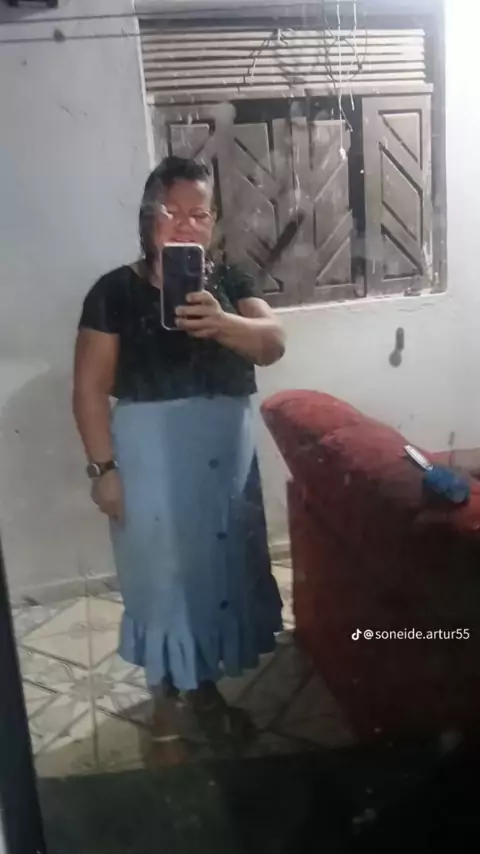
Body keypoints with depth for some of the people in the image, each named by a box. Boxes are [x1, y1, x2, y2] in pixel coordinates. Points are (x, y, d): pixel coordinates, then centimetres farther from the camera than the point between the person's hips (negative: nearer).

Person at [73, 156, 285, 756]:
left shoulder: (229, 282, 3)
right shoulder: (116, 292, -7)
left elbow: (273, 345, -12)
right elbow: (90, 388, -7)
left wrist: (223, 323, -31)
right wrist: (103, 468, -12)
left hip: (226, 456, 4)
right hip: (150, 460, -3)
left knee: (220, 566, 15)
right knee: (159, 572, 8)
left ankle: (204, 682, 38)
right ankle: (165, 691, 31)